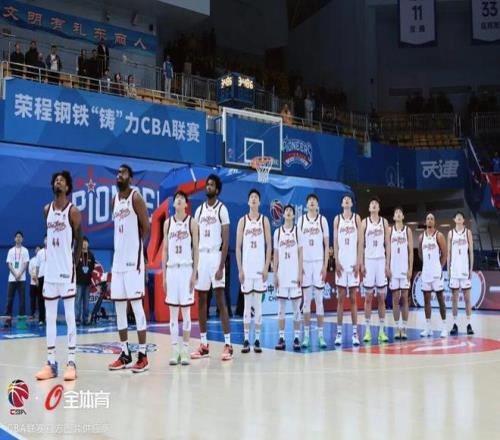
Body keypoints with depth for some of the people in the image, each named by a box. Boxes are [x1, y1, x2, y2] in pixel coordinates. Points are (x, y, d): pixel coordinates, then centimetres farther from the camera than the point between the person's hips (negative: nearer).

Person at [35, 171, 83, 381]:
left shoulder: (73, 211, -6)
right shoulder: (47, 210, 11)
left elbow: (79, 240, -4)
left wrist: (74, 262, -10)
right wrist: (52, 259, 15)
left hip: (66, 270, -6)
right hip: (50, 270, 6)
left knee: (69, 316, -2)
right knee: (50, 317, 7)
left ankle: (71, 362, 2)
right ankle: (51, 362, 13)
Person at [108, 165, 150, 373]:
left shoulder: (136, 198, -8)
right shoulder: (115, 199, 15)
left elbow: (146, 227, -9)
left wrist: (136, 245, 0)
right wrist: (123, 246, 11)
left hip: (133, 260, -8)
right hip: (118, 259, 8)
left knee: (136, 305, -7)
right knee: (119, 307, 8)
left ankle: (142, 355, -3)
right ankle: (125, 354, 17)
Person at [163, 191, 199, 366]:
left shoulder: (192, 223, 1)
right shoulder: (168, 223, 9)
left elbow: (196, 249, -1)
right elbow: (165, 250, 10)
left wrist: (194, 273, -8)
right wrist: (164, 274, 5)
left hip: (186, 269, -3)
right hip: (171, 269, 3)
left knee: (185, 310, 0)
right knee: (173, 311, 4)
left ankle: (185, 350, 7)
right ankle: (175, 350, 9)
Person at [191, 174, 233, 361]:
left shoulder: (222, 209, -3)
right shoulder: (199, 210, 14)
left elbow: (226, 240, -8)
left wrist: (221, 266, -15)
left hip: (215, 255, -6)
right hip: (201, 256, 6)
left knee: (220, 300, -7)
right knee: (201, 300, 7)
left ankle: (228, 345, -4)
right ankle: (203, 344, 15)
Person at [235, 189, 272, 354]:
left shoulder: (264, 220, 4)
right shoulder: (242, 221, 5)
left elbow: (269, 245, 3)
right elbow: (238, 246, 3)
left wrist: (266, 267, -5)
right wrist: (240, 269, -3)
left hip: (260, 267, 0)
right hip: (246, 267, 0)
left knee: (258, 303, 3)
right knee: (247, 304, 4)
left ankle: (257, 340, 8)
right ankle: (246, 340, 9)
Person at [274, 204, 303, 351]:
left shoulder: (297, 231, 3)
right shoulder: (277, 232, 8)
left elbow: (300, 254, 1)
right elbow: (276, 255, 9)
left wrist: (300, 274, -7)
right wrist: (274, 274, 3)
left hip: (294, 274, -2)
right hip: (282, 273, 2)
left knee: (296, 307, 1)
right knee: (281, 307, 3)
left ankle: (296, 338, 6)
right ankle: (281, 338, 7)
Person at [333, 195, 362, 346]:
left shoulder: (357, 218, 5)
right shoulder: (337, 219, 8)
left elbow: (359, 241, 1)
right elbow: (335, 241, 4)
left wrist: (358, 262, -6)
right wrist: (336, 261, -5)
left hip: (353, 262, -1)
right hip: (341, 261, 1)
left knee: (353, 299, 2)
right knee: (341, 298, 2)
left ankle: (355, 332, 5)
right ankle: (339, 332, 5)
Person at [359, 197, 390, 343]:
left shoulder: (384, 222, 8)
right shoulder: (364, 222, 3)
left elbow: (387, 244, 7)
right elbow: (361, 244, 1)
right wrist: (361, 264, -6)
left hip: (381, 261, 2)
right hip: (369, 260, -2)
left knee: (382, 297, 2)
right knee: (368, 297, 0)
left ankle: (381, 330, 8)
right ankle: (367, 330, 5)